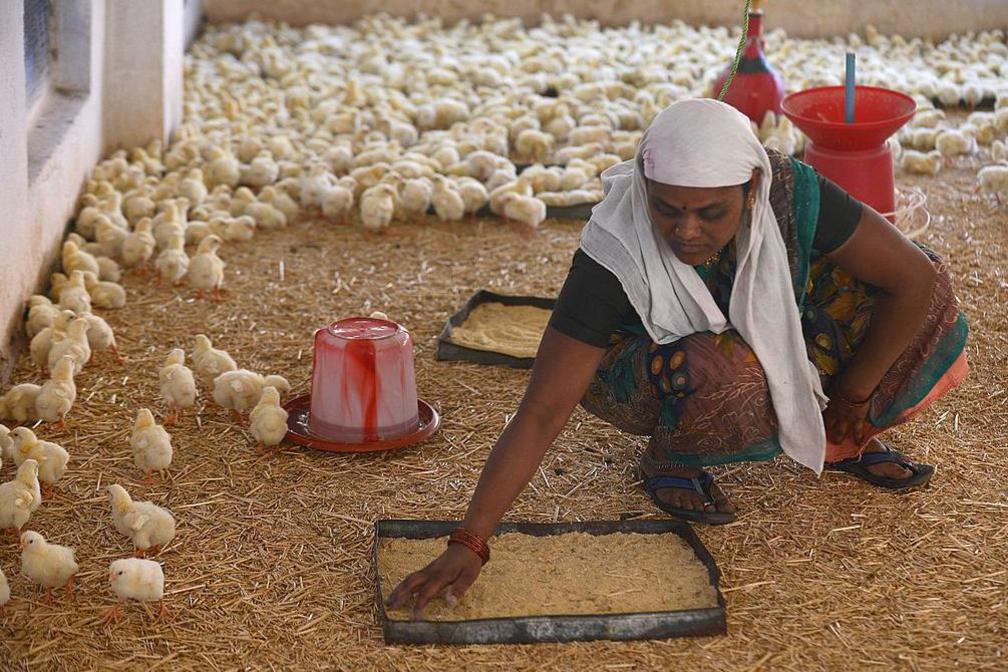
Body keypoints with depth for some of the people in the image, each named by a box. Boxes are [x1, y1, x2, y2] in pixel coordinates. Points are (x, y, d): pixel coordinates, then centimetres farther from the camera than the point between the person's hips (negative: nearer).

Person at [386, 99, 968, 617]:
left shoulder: (789, 192, -29)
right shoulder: (612, 257, -35)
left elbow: (915, 276, -19)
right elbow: (542, 411, -35)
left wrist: (854, 396, -13)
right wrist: (470, 542, -42)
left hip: (765, 344, 3)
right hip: (641, 372, -3)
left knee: (928, 295, -16)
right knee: (721, 376, -40)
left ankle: (842, 442, 9)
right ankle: (670, 458, -5)